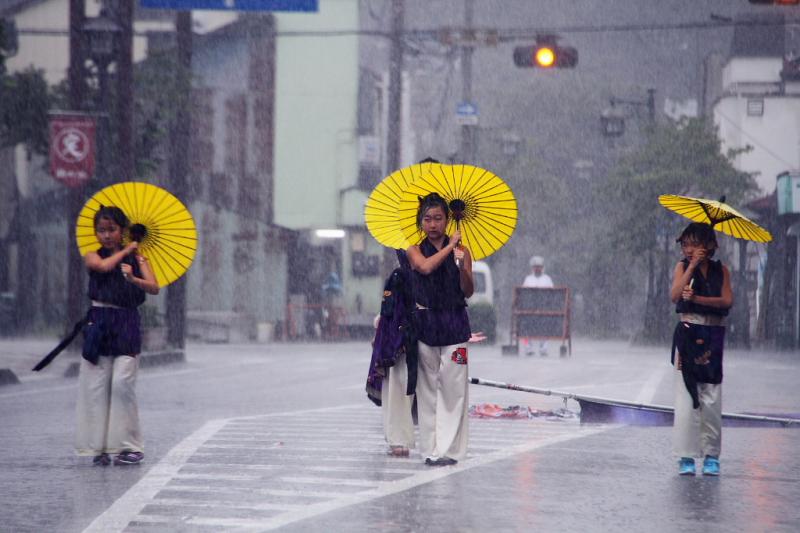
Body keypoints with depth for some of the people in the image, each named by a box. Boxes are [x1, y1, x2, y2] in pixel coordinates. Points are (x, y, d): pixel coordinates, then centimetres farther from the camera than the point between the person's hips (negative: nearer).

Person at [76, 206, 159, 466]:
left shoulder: (136, 259, 7)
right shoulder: (94, 256, 8)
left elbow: (154, 288, -6)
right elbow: (103, 266, -15)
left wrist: (134, 279, -26)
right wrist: (125, 250, -1)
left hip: (127, 327, -1)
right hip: (99, 325, 1)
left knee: (122, 384, -9)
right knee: (97, 386, -2)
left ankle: (130, 446, -4)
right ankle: (100, 447, 3)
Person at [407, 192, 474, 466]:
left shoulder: (461, 251, 4)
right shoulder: (415, 250, 5)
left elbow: (468, 292, -2)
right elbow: (425, 267, -17)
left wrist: (462, 267, -19)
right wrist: (449, 246, -10)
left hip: (454, 323, -1)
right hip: (425, 322, 1)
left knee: (452, 387, -6)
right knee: (427, 387, 3)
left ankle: (449, 449, -5)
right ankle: (430, 447, 8)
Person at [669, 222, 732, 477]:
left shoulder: (720, 270, 6)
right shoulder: (683, 267, 4)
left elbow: (727, 300, -5)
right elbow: (675, 295, -11)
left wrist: (697, 298, -17)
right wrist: (693, 265, -14)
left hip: (713, 338, 1)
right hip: (688, 334, -1)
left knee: (711, 398, 1)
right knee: (685, 396, -6)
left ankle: (711, 455, 9)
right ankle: (686, 456, -3)